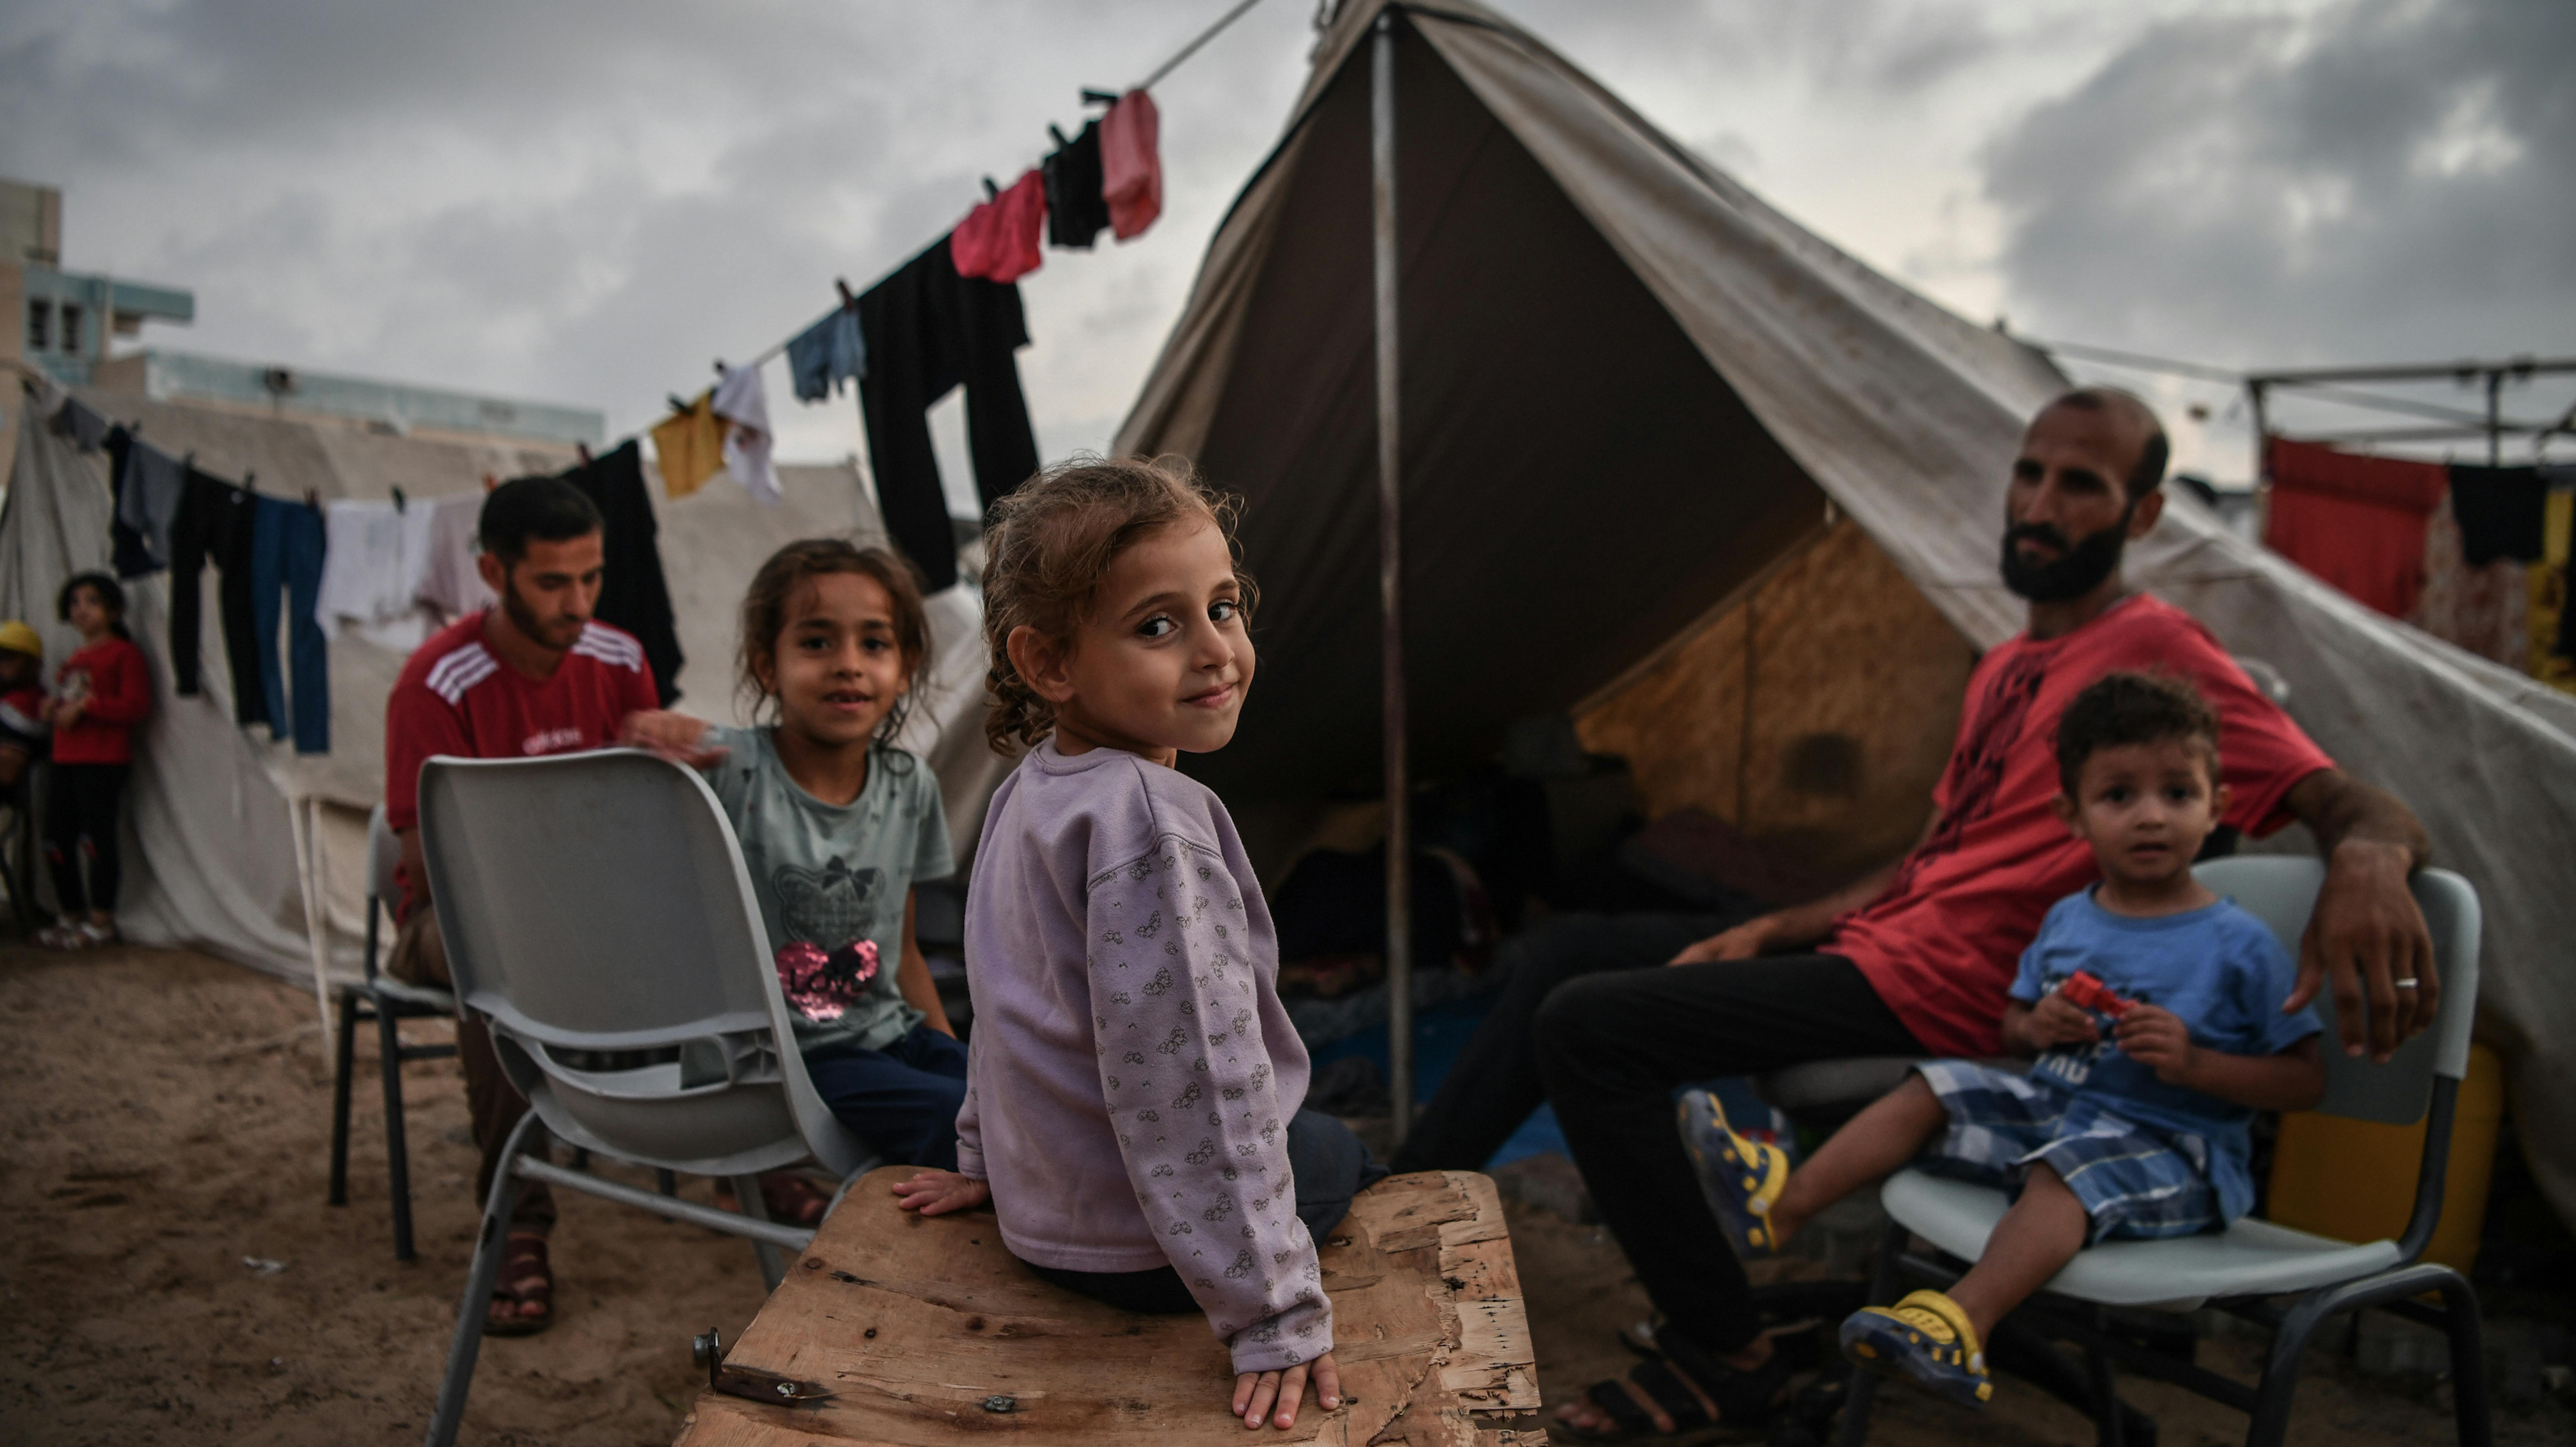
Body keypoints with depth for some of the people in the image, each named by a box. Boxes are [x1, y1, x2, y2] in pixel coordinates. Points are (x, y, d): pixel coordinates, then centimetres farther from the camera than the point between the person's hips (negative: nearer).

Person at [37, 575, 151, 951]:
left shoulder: (124, 653, -5)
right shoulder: (75, 659, 20)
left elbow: (136, 706, -16)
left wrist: (85, 706, -18)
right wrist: (53, 708, 8)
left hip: (104, 761, -9)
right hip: (67, 760, 9)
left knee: (97, 838, -6)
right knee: (57, 839, 10)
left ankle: (100, 922, 2)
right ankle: (72, 916, 22)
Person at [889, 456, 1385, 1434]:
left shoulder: (1027, 792, 1)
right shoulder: (1150, 817, -30)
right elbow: (1193, 1083, -31)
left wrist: (988, 1156, 25)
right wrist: (1276, 1314, -26)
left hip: (1041, 1204, 8)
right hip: (1143, 1248, -8)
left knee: (1330, 1143, 31)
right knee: (1344, 1158, 21)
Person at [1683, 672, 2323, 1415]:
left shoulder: (2242, 947, -9)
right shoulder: (2066, 921, 8)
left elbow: (2305, 1081, -8)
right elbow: (2010, 1026, 19)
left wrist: (2195, 1063, -23)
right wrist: (2037, 1026, -6)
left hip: (2173, 1150, -7)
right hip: (2050, 1104, 7)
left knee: (2065, 1168, -34)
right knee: (1933, 1090, -3)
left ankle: (1963, 1322, -52)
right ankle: (1782, 1202, -7)